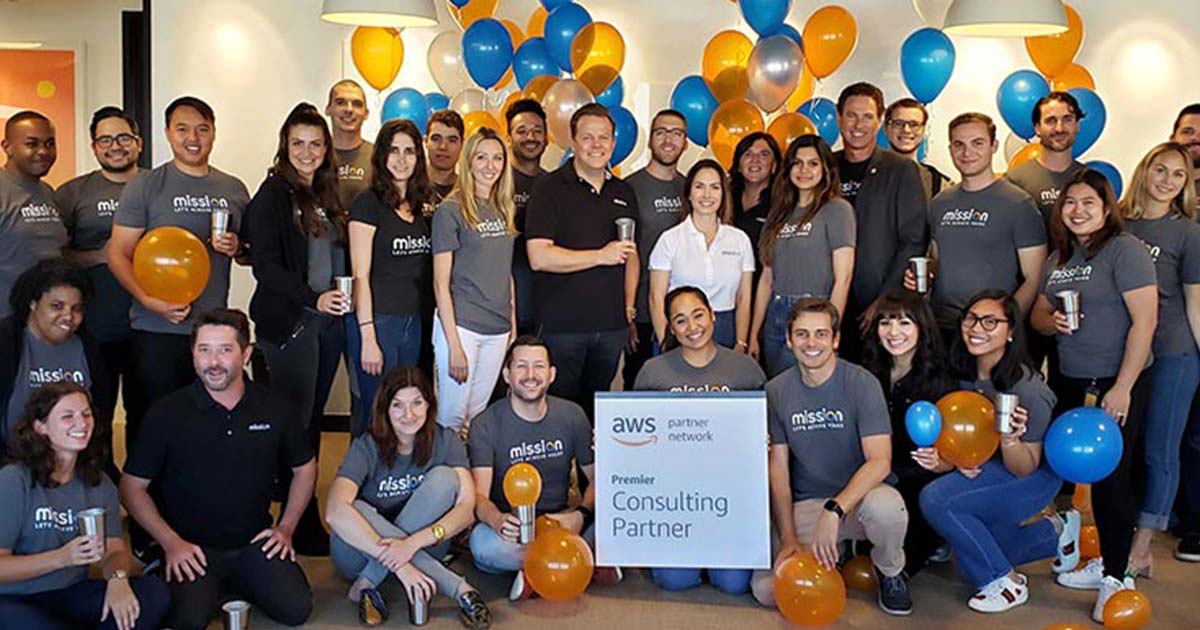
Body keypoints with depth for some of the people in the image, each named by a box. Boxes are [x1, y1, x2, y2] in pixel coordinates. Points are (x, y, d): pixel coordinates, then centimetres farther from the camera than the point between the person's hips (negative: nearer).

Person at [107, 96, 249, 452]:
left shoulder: (233, 190, 12)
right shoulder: (144, 187, 2)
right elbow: (118, 254, -2)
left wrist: (237, 248, -3)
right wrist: (149, 300, -18)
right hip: (157, 331, -2)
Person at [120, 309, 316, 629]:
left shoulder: (271, 408, 0)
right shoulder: (166, 413, -6)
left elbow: (305, 467, 15)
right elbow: (132, 487, -2)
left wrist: (286, 527, 7)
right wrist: (171, 542, -10)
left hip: (254, 543, 2)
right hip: (191, 548, -2)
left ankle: (238, 587, 13)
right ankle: (212, 588, 8)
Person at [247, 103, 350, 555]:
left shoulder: (328, 195, 14)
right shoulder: (272, 196, -5)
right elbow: (266, 266, -12)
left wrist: (345, 294, 3)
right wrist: (314, 299, -21)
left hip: (329, 319, 6)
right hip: (288, 322, -6)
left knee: (314, 419, 12)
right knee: (294, 421, -4)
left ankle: (308, 512, 21)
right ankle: (301, 525, 3)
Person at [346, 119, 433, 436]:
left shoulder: (420, 206, 11)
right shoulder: (368, 203, -7)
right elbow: (360, 275, -11)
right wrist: (367, 338, -15)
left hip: (413, 323, 6)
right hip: (377, 322, -6)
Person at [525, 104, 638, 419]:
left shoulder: (624, 193, 13)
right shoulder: (551, 188, -5)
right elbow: (539, 257, -16)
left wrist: (629, 306, 10)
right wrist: (601, 256, -12)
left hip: (612, 324, 5)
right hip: (562, 324, -5)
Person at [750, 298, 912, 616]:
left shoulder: (862, 384, -10)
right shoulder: (776, 392, 0)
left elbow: (880, 462, -19)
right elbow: (777, 468, 0)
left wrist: (833, 511, -32)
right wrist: (788, 538, -10)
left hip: (857, 495, -2)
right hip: (804, 505, 2)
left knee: (887, 506, -38)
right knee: (765, 589, -18)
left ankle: (890, 571, -2)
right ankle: (831, 554, 14)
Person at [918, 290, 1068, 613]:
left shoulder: (1027, 389, -29)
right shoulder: (966, 372, -10)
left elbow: (1025, 469, -20)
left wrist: (1009, 439, -40)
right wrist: (948, 461, -14)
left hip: (1036, 478, -7)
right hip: (989, 468, 7)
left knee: (935, 500, -28)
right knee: (971, 568, 11)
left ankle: (1007, 583, -9)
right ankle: (1054, 532, 29)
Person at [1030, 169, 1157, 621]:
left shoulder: (1124, 249, -9)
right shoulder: (1058, 258, 12)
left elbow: (1145, 320, -15)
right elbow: (1037, 314, 18)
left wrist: (1123, 387, -18)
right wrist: (1051, 321, -8)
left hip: (1117, 383, -6)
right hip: (1070, 382, 7)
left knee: (1111, 477, -3)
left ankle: (1116, 577, 12)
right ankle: (1102, 563, 23)